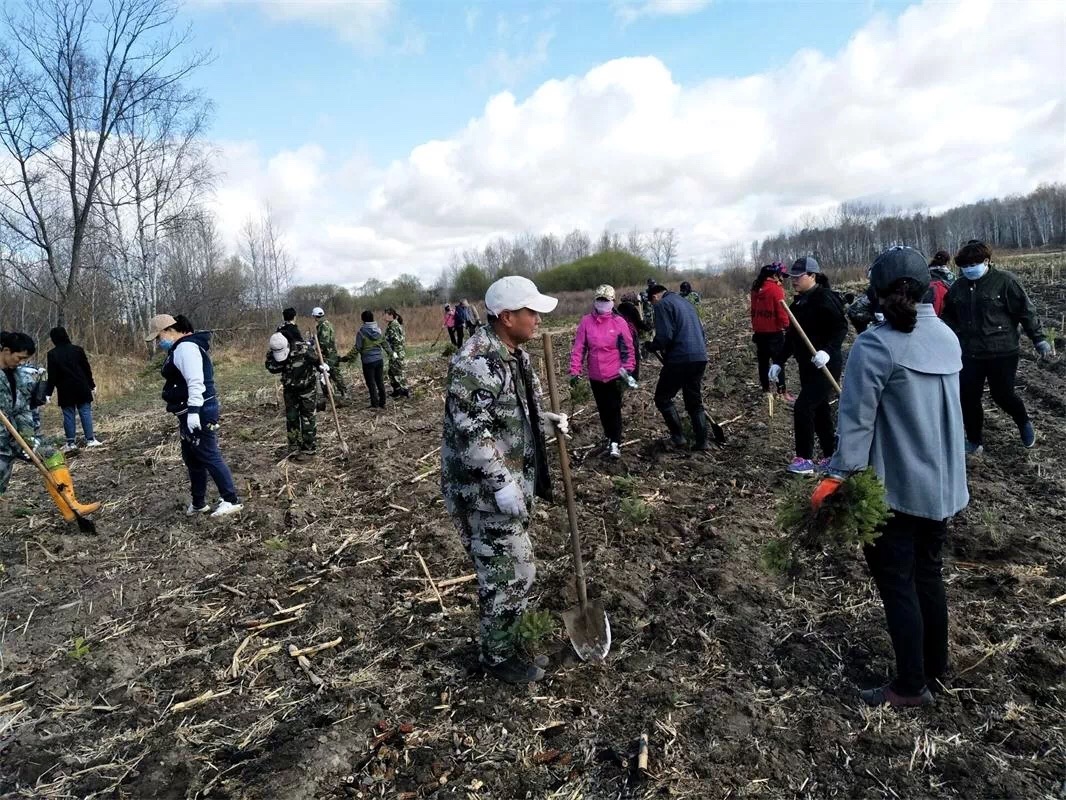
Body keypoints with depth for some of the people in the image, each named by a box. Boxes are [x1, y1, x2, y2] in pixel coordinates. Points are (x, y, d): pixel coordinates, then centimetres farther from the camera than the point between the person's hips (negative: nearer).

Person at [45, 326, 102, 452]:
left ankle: (71, 442, 7)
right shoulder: (77, 349, 0)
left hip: (65, 390, -1)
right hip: (81, 387, 1)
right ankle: (90, 439, 1)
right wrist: (92, 386, 10)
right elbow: (87, 369, 2)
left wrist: (48, 393, 0)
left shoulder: (52, 354, -4)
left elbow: (52, 376, -6)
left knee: (69, 415, 5)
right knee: (85, 412, 4)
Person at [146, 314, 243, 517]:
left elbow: (195, 381, -25)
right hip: (190, 413, 11)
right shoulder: (178, 349, 19)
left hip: (199, 413, -11)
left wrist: (193, 411, -30)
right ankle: (198, 502, 26)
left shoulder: (186, 347, -15)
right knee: (192, 458, 16)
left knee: (209, 456, -7)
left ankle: (232, 500, -2)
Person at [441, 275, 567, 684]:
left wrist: (547, 420, 2)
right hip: (484, 489, -10)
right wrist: (501, 482, -27)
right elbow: (470, 432, -27)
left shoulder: (514, 354, 8)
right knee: (510, 574, 2)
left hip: (512, 481, 10)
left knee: (505, 567, 23)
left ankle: (508, 632, 43)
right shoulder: (475, 363, -24)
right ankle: (498, 656, 22)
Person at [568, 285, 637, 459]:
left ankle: (615, 443, 9)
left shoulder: (619, 322, -7)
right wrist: (575, 371, -7)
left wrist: (627, 369, -5)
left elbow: (628, 348, -2)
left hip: (615, 375, -3)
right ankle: (610, 438, 30)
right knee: (603, 409, 13)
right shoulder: (586, 321, -3)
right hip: (595, 376, 3)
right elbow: (579, 348, -3)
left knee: (614, 409, -2)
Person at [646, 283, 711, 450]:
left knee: (662, 398, 6)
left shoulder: (662, 305, -4)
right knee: (695, 401, 15)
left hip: (680, 359, -8)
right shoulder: (686, 303, 22)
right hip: (701, 358, 8)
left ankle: (678, 436, 3)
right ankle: (701, 441, 13)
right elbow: (700, 331, 23)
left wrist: (652, 347, 2)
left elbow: (665, 336, -15)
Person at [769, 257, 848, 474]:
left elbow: (841, 328, -19)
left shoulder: (825, 298, -13)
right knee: (819, 409, 14)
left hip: (826, 366, -9)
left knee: (803, 407, -11)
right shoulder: (799, 302, 12)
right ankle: (831, 455, 26)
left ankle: (805, 459, 1)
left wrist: (828, 351, -33)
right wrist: (779, 362, 13)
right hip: (807, 366, 9)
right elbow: (791, 336, 17)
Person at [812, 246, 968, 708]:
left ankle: (911, 686, 17)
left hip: (896, 487, -7)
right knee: (928, 572, 20)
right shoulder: (947, 337, 4)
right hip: (944, 483, 7)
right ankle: (935, 665, 35)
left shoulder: (876, 346, -19)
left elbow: (857, 419, -22)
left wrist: (838, 476, -19)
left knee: (897, 583, 5)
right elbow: (945, 405, 10)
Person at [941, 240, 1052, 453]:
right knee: (968, 398, 4)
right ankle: (975, 442, 21)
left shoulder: (1004, 281, -9)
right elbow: (949, 316, 16)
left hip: (1002, 352, -4)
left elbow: (1026, 312, -6)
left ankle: (1024, 423, 38)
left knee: (1003, 395, 5)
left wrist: (1039, 339, -5)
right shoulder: (958, 287, 3)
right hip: (970, 354, 4)